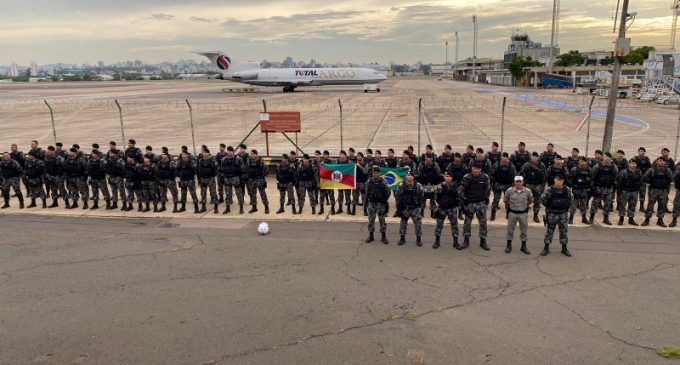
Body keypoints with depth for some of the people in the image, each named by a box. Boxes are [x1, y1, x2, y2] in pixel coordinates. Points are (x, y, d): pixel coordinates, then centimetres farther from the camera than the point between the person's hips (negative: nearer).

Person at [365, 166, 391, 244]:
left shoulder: (384, 182, -8)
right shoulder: (369, 182, -1)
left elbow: (388, 193, -1)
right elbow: (367, 193, 8)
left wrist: (384, 200, -10)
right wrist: (366, 202, 6)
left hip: (381, 203, -2)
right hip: (371, 203, 2)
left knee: (382, 220, 5)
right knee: (371, 220, 9)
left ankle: (383, 237, 15)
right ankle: (370, 236, 20)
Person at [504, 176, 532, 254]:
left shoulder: (527, 191, -7)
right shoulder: (510, 190, -10)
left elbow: (531, 200, 12)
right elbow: (505, 200, 7)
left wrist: (526, 206, 11)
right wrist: (507, 207, 13)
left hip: (523, 213, 1)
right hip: (512, 213, -1)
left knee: (524, 231, 10)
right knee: (510, 230, 9)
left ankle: (523, 246, 24)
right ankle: (509, 246, 22)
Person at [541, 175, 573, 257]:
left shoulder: (567, 190, -2)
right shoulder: (549, 190, -11)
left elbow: (571, 199, 14)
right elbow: (542, 200, -2)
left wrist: (566, 205, 4)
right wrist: (550, 206, -2)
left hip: (563, 214, 2)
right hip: (551, 214, -2)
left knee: (564, 231, 9)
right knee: (549, 231, 6)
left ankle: (564, 248, 22)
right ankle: (546, 248, 17)